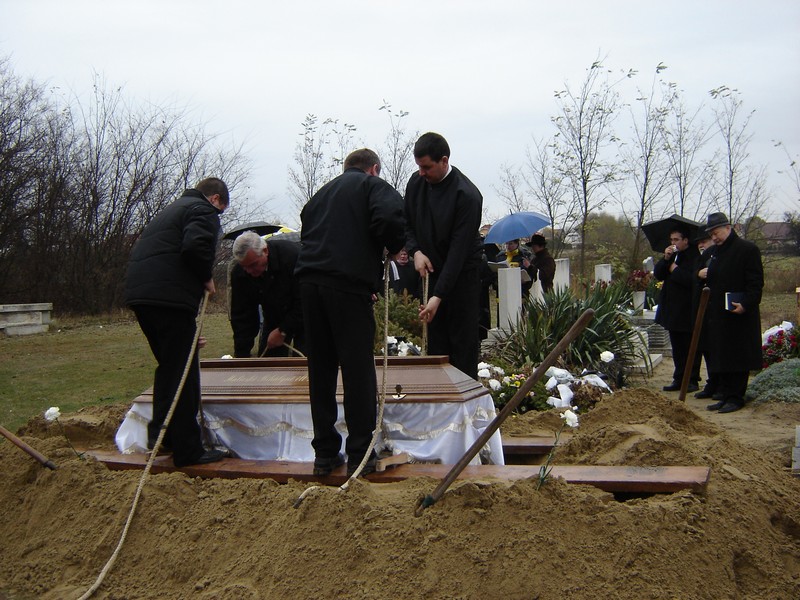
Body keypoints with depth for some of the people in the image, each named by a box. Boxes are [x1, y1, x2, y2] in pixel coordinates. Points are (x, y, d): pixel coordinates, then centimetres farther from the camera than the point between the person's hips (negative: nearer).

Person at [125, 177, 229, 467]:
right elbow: (195, 246, -20)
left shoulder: (173, 209, 30)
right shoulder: (204, 211, 1)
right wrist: (207, 278, -3)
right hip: (170, 297, -9)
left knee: (168, 365, 22)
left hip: (139, 292, 9)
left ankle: (159, 431, 24)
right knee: (183, 372, -4)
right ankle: (188, 449, -1)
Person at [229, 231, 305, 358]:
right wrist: (241, 355, -17)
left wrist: (283, 331, -23)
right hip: (273, 318, 5)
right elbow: (241, 316, -10)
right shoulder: (238, 273, -16)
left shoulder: (293, 255, -31)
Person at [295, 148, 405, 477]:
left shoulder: (323, 192, 27)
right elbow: (390, 218, -14)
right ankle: (359, 455, 3)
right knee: (358, 369, 0)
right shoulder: (373, 186, 8)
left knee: (320, 369, 10)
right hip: (349, 283, -6)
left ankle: (325, 453, 15)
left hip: (309, 280, 6)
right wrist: (395, 248, 5)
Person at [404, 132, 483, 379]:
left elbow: (459, 249, -24)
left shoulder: (467, 195, -21)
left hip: (462, 273, -6)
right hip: (432, 271, 6)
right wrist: (416, 251, -10)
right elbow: (407, 224, 12)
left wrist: (439, 295, -28)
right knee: (435, 339, 7)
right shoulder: (416, 182, -1)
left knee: (463, 341, -4)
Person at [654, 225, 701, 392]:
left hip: (687, 311, -8)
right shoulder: (671, 255, 11)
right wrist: (666, 259, -9)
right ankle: (678, 379, 21)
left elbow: (693, 280, -26)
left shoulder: (695, 257, -15)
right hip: (672, 310, 8)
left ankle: (692, 380, 7)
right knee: (677, 347, 14)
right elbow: (658, 275, 6)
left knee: (690, 347, 1)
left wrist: (675, 269, -15)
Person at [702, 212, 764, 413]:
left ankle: (736, 398, 5)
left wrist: (746, 304, -21)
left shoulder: (747, 249, -8)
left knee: (738, 358, -2)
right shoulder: (716, 253, 17)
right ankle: (726, 396, 18)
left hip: (739, 315, -8)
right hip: (718, 315, 8)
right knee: (720, 357, 10)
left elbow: (756, 282, -13)